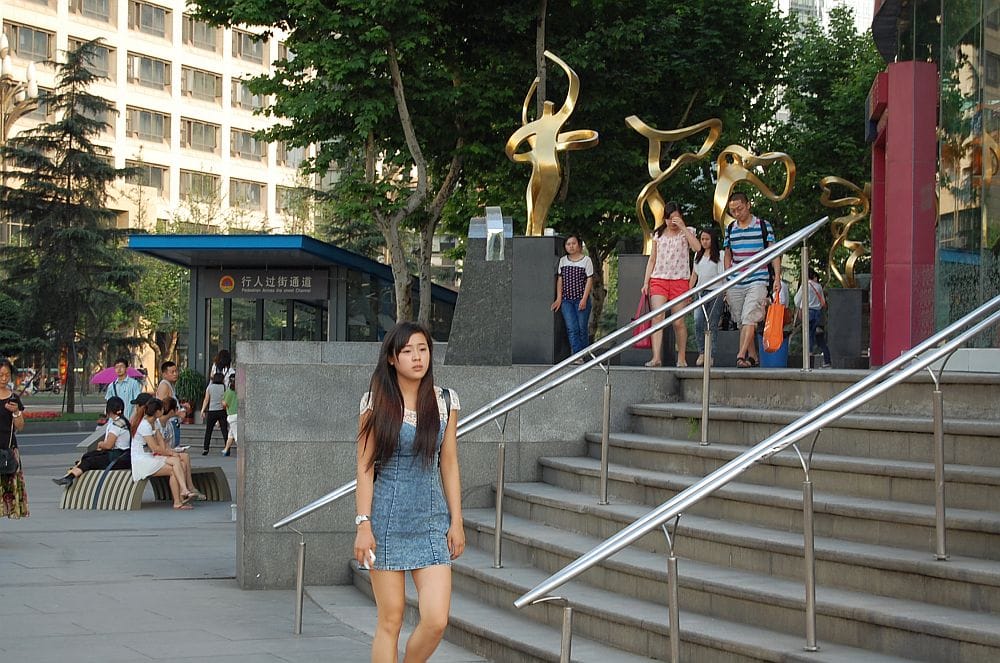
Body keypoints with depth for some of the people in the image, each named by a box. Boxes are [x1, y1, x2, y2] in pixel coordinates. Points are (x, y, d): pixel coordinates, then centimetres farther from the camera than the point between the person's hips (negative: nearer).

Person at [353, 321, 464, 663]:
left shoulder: (445, 401, 5)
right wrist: (363, 524, -9)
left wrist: (456, 521, 6)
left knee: (436, 620, -8)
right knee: (391, 621, 1)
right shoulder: (376, 402, -3)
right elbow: (365, 467, -4)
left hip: (430, 520, 3)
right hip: (387, 519, -2)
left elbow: (449, 464, 9)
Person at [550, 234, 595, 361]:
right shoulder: (563, 261, 11)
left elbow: (589, 280, -2)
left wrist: (584, 299, -10)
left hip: (581, 300, -2)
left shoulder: (586, 260, 1)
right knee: (572, 328, -7)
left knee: (582, 329, 0)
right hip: (566, 300, 2)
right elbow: (559, 280, 10)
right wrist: (559, 298, 2)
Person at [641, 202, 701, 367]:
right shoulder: (658, 234, 14)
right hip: (658, 279, 2)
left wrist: (682, 227, -14)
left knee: (678, 321, -1)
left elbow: (697, 247, -14)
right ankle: (656, 357, -20)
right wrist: (646, 282, 8)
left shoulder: (687, 232, 7)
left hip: (680, 280, -2)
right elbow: (652, 259, 16)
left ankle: (681, 358, 12)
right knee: (657, 317, -14)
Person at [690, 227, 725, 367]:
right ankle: (702, 352, 1)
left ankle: (710, 355, 0)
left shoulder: (719, 255, 2)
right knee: (698, 323, -9)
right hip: (701, 292, 4)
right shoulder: (698, 255, 17)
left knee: (712, 325, -3)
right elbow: (694, 275, 21)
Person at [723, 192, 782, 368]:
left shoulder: (763, 226, 0)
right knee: (741, 322, 6)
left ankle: (741, 356, -25)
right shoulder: (730, 229, 11)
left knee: (749, 318, -18)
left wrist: (777, 277, -6)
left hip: (758, 281, -5)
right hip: (735, 284, 5)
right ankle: (753, 356, 16)